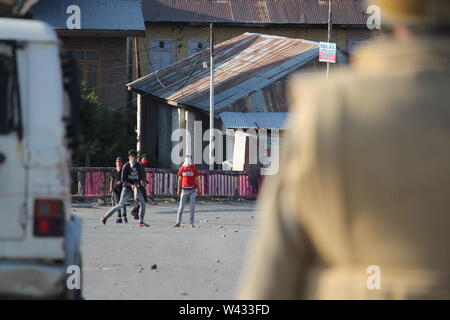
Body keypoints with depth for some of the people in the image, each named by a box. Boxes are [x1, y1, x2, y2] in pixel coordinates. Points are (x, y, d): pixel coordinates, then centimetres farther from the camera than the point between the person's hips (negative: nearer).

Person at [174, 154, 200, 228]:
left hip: (192, 190, -1)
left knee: (192, 207, -1)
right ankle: (178, 222, 4)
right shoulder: (182, 168, 5)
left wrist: (198, 189, 3)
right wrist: (178, 189, 10)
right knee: (181, 206, -1)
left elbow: (196, 180, 6)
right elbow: (180, 179, 11)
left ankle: (191, 223, 5)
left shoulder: (194, 168, 2)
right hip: (184, 190, 1)